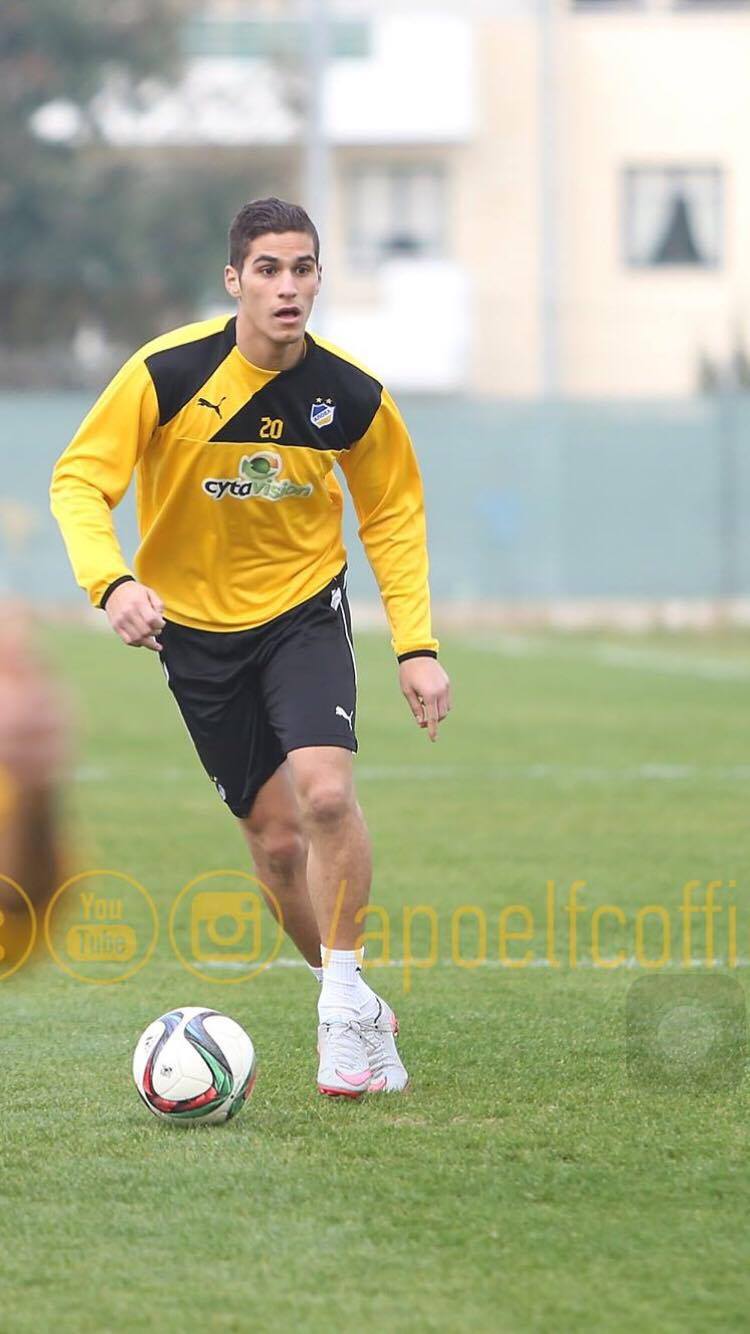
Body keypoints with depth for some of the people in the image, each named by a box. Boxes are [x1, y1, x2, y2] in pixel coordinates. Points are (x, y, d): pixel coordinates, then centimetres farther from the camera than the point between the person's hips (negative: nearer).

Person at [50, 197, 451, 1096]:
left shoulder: (353, 395, -11)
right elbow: (78, 481, -15)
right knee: (275, 838, 3)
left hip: (305, 611, 0)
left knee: (325, 791, -25)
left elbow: (393, 514, 4)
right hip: (195, 624, 0)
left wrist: (416, 644, -2)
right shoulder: (168, 373, -18)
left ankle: (345, 1002, -10)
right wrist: (113, 581, -33)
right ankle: (358, 1012, 23)